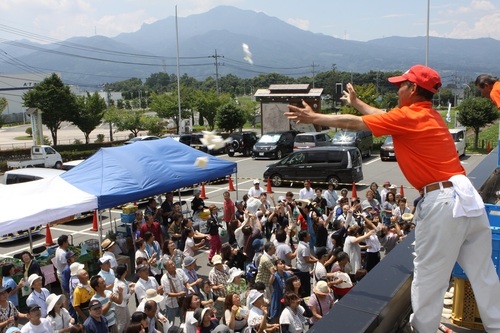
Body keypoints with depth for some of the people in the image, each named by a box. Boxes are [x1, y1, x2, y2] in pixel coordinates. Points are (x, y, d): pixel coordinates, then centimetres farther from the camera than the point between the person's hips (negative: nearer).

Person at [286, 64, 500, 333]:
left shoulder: (408, 116, -8)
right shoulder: (430, 115, 17)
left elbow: (353, 123, -2)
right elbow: (386, 117, 32)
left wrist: (314, 117, 9)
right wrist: (356, 102, 45)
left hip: (442, 201, -9)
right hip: (466, 196, 9)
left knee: (429, 276, 5)